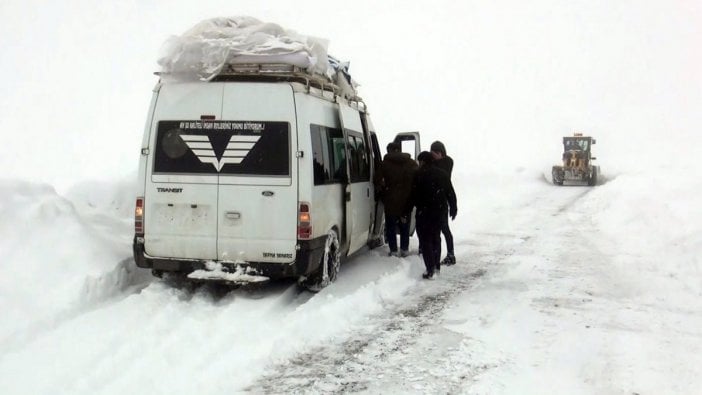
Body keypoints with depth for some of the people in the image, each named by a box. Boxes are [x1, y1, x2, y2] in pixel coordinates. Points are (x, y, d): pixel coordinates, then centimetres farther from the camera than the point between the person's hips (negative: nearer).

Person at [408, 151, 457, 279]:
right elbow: (451, 193, 11)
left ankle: (431, 270, -11)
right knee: (436, 237, 19)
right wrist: (453, 208, 23)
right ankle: (436, 266, 23)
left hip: (425, 212, -6)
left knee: (425, 240, -2)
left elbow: (413, 195, -8)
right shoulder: (443, 173, 8)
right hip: (441, 211, 6)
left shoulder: (420, 174, -8)